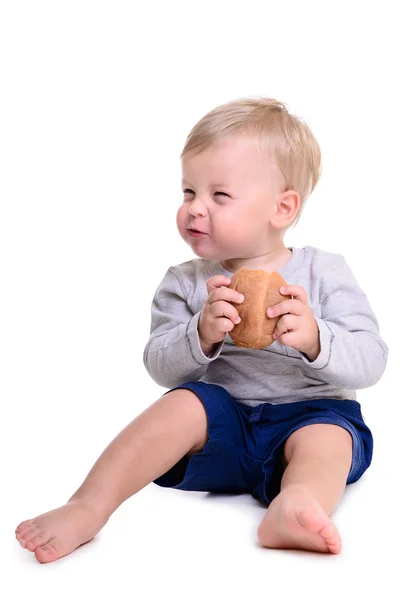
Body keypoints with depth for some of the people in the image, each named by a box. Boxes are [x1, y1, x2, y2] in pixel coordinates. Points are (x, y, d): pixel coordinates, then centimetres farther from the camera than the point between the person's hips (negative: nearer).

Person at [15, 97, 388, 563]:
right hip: (224, 421, 1)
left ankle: (294, 505, -60)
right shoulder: (185, 283, 6)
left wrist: (314, 337, -27)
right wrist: (201, 335, -23)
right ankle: (88, 507, -33)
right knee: (185, 402, -27)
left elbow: (370, 362, -6)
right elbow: (160, 367, -2)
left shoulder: (325, 274, 0)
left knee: (329, 436, -31)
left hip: (308, 416, 0)